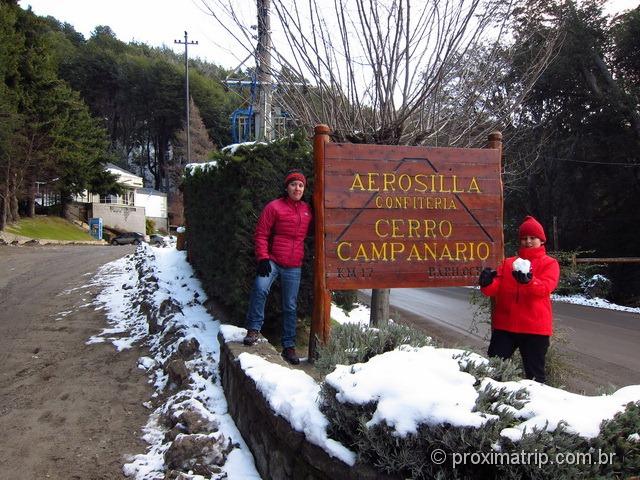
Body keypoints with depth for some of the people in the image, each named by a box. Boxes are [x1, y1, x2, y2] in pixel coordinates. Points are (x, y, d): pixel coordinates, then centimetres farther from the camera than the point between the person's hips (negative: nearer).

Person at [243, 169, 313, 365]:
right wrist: (263, 258, -12)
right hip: (272, 260, -4)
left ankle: (289, 346, 17)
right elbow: (261, 234, -5)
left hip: (294, 266, 4)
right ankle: (254, 329, -12)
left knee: (290, 307, 8)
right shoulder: (274, 207, -3)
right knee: (260, 288, -29)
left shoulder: (307, 210, 10)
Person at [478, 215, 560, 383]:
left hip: (535, 327, -3)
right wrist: (487, 283, -22)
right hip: (504, 325, 3)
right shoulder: (508, 263, 15)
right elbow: (495, 288, 2)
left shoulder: (549, 263, 4)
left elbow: (545, 287, -16)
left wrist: (528, 281, -36)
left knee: (534, 373, 7)